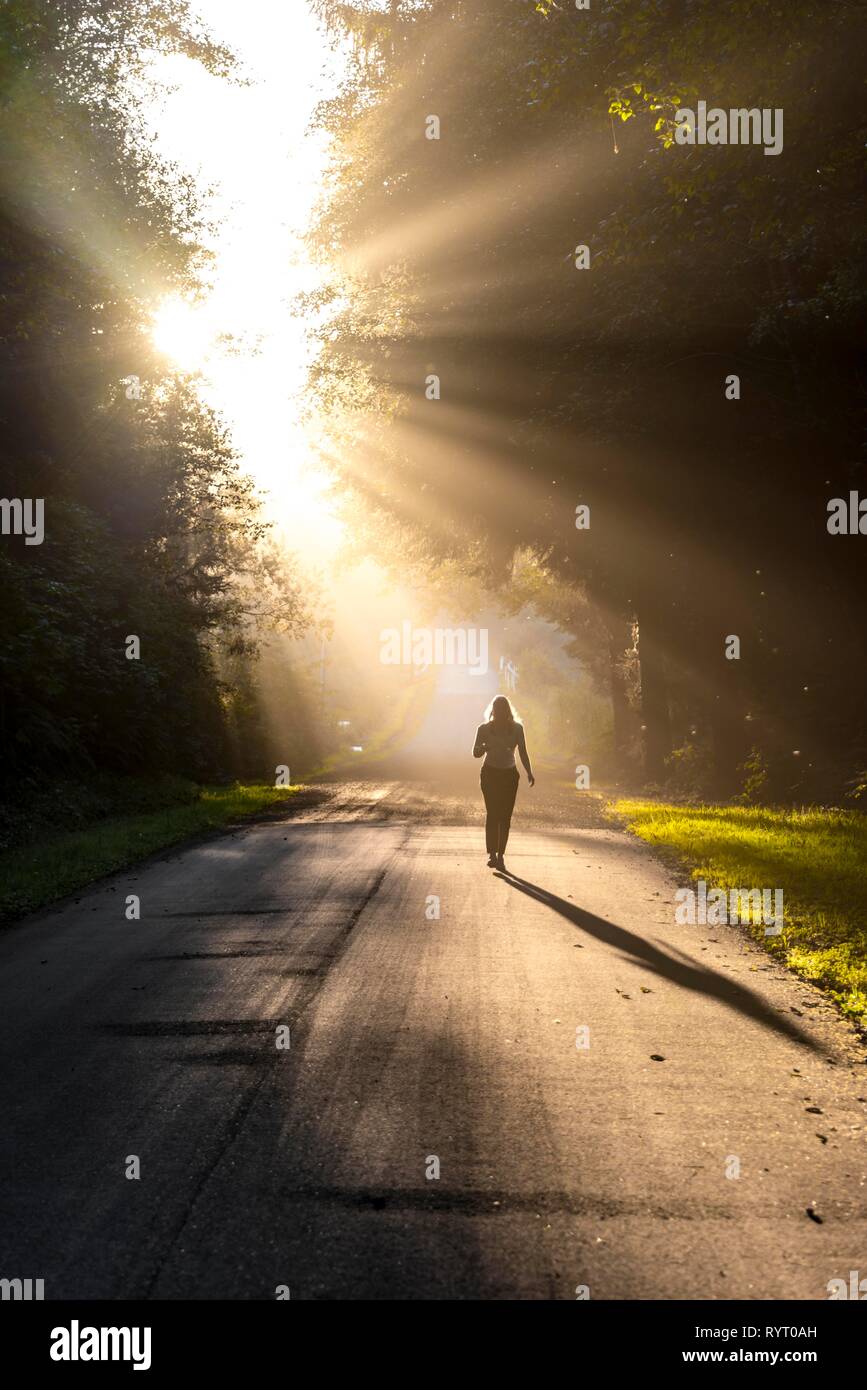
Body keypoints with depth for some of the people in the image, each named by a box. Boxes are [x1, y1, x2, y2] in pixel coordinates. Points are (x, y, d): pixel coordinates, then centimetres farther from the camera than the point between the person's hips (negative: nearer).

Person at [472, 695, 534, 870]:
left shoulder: (517, 728, 2)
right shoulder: (484, 729, -1)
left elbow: (523, 753, 5)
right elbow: (475, 753, -1)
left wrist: (529, 773, -8)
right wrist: (484, 747, -25)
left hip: (509, 775, 2)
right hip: (490, 774, -1)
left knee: (505, 817, -1)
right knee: (492, 814, -11)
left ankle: (500, 855, 4)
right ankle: (492, 854, -12)